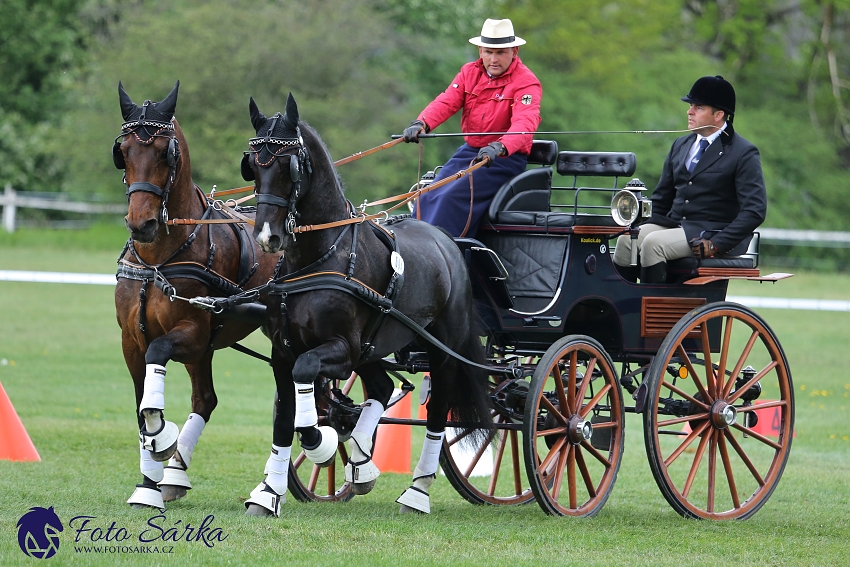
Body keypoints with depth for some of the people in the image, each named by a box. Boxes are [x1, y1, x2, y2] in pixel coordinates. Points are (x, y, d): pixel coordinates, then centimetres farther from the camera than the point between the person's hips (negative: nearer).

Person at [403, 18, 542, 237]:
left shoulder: (527, 83, -12)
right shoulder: (470, 73, 7)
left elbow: (524, 123, -28)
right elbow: (446, 102, -7)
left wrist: (499, 148, -48)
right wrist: (422, 123, -29)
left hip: (506, 159, -7)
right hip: (469, 150, 7)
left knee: (452, 197, -24)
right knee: (428, 198, -9)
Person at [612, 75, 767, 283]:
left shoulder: (744, 154, -5)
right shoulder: (681, 145, 16)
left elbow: (755, 210, -12)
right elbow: (661, 199, 22)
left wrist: (716, 244, -21)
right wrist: (647, 227, 1)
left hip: (712, 232, -7)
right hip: (673, 225, 7)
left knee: (653, 243, -28)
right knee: (627, 239, -18)